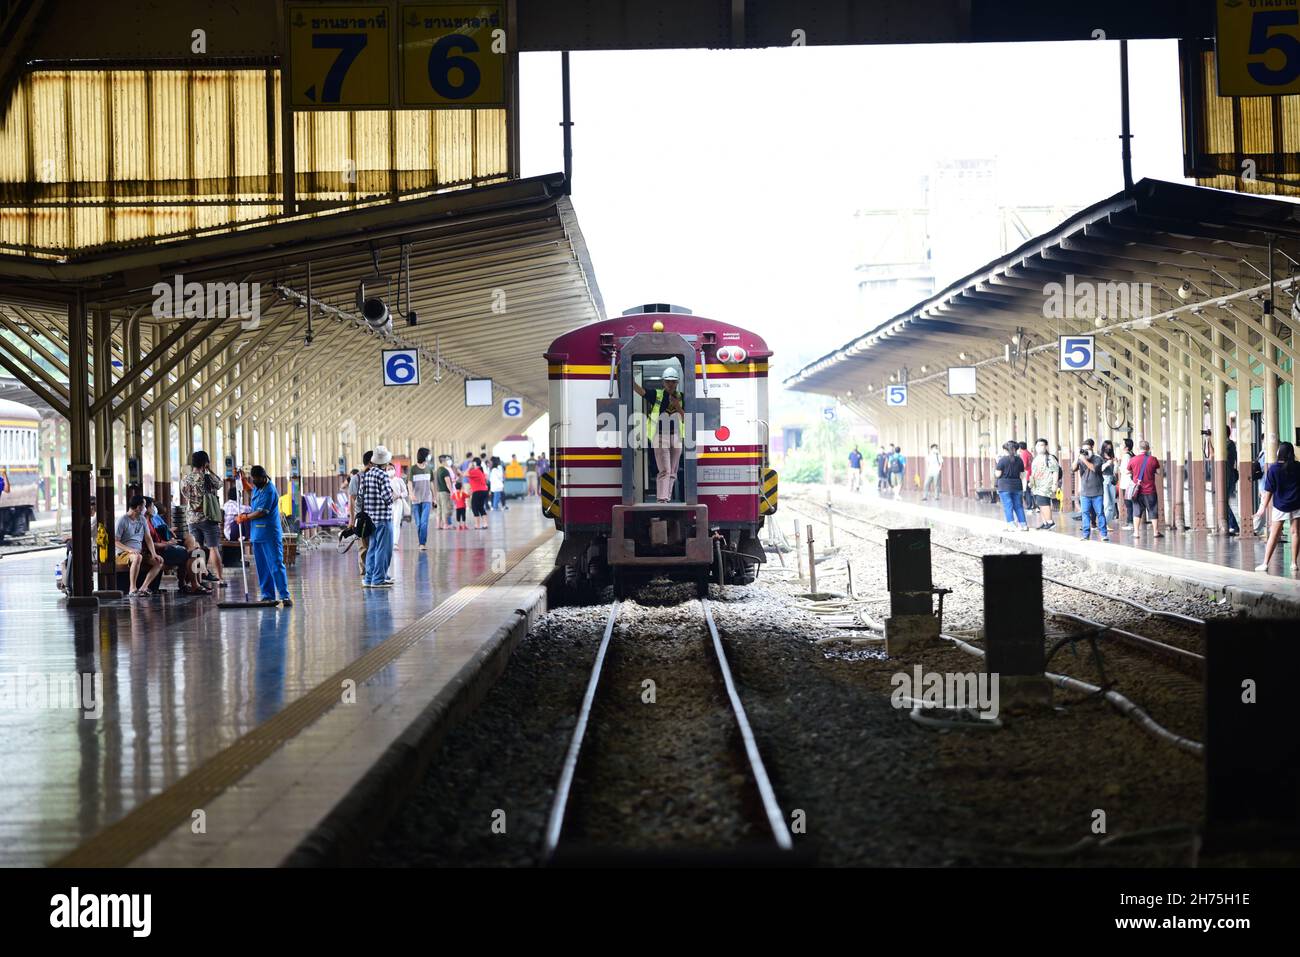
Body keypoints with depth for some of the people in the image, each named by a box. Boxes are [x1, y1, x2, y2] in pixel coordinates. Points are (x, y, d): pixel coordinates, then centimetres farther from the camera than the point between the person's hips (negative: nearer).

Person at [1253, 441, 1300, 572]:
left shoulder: (1273, 468, -10)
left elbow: (1269, 491, -9)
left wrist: (1263, 507, -3)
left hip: (1280, 506, -2)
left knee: (1274, 535, 2)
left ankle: (1265, 563, 3)